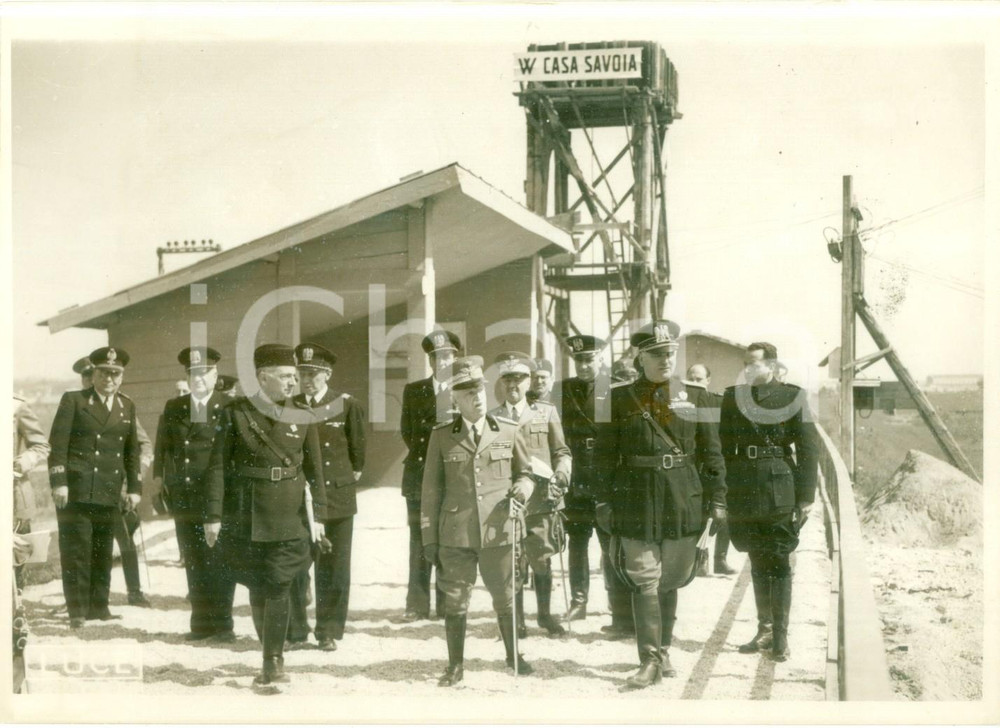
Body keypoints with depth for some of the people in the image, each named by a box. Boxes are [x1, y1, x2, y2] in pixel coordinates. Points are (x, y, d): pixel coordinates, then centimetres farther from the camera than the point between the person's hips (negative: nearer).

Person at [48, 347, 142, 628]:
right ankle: (77, 611, 1)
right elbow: (57, 444, -4)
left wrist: (134, 487, 11)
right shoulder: (73, 401, 1)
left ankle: (98, 607, 15)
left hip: (109, 492, 4)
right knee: (76, 551, -4)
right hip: (76, 490, -4)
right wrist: (58, 482, -12)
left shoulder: (127, 407, 15)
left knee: (103, 551, 7)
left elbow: (132, 450, 17)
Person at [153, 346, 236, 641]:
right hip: (184, 500, 4)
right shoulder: (173, 408, 13)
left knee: (219, 564, -3)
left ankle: (222, 624, 3)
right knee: (193, 564, 8)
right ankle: (202, 622, 16)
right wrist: (159, 481, 11)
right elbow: (162, 448, 17)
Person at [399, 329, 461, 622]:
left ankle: (448, 604, 9)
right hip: (421, 475, 1)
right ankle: (417, 604, 7)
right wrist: (422, 454, 4)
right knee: (420, 541, 3)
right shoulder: (414, 391, 9)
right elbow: (407, 431, 11)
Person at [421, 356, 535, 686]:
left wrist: (523, 487, -7)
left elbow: (524, 472, 17)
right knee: (455, 602, 6)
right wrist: (429, 537, 4)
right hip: (455, 535, 0)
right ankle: (456, 666, 20)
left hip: (498, 532, 0)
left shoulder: (508, 432, 6)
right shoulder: (441, 436, 4)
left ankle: (514, 657, 29)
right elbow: (431, 490, 7)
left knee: (505, 599, 9)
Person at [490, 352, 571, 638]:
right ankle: (517, 621, 14)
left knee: (542, 562, 6)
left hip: (541, 500, 0)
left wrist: (560, 475, -7)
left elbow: (561, 452, 11)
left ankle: (545, 615, 24)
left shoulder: (546, 413, 10)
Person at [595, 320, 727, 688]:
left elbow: (711, 452, 7)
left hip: (683, 503, 2)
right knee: (644, 581, -6)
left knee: (671, 581, 11)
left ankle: (663, 650, 25)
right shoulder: (620, 399, 1)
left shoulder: (694, 397, 6)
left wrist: (717, 498, 3)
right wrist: (604, 501, -1)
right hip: (638, 503, -2)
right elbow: (606, 456, 3)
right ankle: (650, 660, -4)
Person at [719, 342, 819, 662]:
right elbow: (724, 446, 12)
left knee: (778, 563, -1)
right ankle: (765, 629, 23)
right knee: (757, 563, 12)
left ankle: (780, 635, 4)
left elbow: (809, 449, -5)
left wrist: (806, 497, -10)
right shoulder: (732, 397, 9)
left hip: (779, 491, -4)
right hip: (743, 492, 4)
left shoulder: (792, 397, -3)